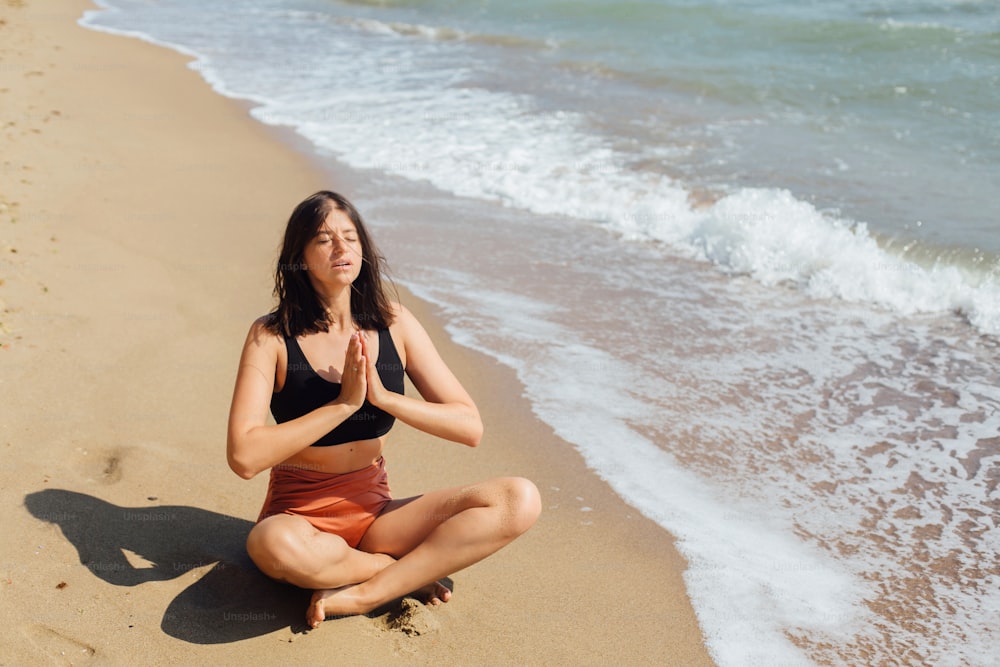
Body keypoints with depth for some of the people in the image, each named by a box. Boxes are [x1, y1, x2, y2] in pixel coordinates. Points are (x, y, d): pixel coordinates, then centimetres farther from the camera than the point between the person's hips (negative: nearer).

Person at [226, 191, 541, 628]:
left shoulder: (394, 324, 0)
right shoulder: (272, 337, -8)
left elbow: (470, 427, -4)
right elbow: (244, 457, -20)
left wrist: (384, 396, -17)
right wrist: (343, 403, -21)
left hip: (374, 509, 3)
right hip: (299, 513, -3)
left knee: (520, 500, -16)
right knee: (273, 545, -40)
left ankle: (362, 594, -19)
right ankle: (412, 571, -11)